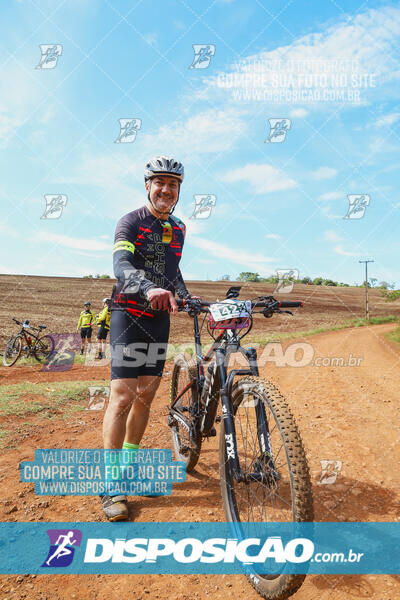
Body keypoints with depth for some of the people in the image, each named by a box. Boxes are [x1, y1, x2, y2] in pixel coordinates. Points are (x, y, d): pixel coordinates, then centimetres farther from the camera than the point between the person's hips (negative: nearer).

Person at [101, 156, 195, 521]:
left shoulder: (179, 229, 13)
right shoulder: (131, 222, -8)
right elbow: (122, 265, -25)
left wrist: (186, 296, 8)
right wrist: (149, 289, -45)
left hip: (160, 318, 6)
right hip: (129, 315, -6)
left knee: (146, 394, 9)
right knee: (123, 394, -12)